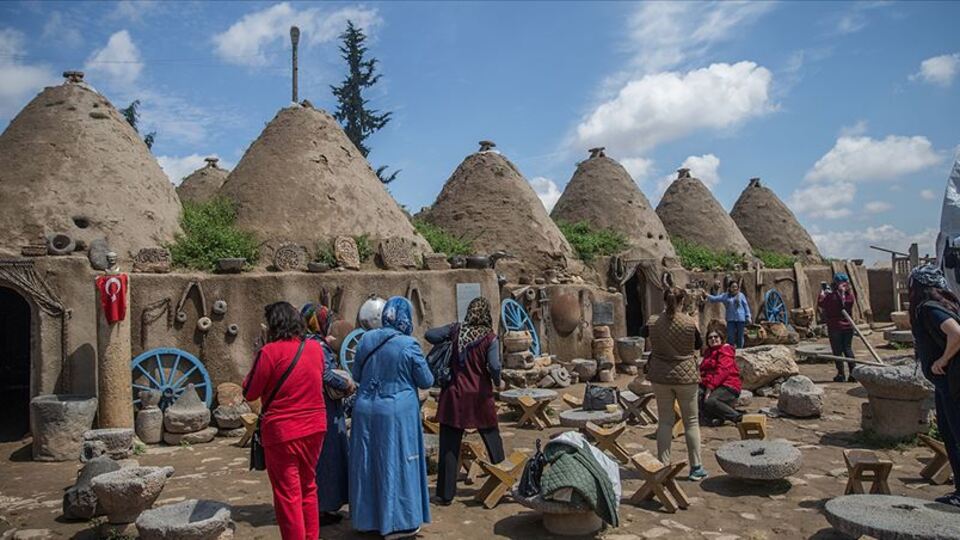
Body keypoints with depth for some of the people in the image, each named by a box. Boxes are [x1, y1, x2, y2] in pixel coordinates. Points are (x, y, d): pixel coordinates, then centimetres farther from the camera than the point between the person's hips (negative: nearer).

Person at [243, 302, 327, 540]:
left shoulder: (270, 351, -15)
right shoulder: (315, 347, 1)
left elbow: (249, 393, -8)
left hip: (282, 431, -5)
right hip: (315, 428, 5)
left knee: (288, 494, 7)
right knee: (308, 487, 21)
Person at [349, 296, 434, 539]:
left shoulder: (366, 339, 0)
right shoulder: (409, 345, -13)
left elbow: (356, 376, 9)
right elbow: (426, 381, -5)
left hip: (365, 411, 5)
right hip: (397, 413, -4)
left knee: (368, 463, 15)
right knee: (396, 464, 7)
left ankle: (368, 518, 27)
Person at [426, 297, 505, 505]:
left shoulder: (455, 330, -2)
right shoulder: (490, 338, -8)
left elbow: (429, 334, -5)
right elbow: (494, 366, -17)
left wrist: (447, 343, 11)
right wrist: (497, 381, 2)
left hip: (454, 395, 1)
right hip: (480, 396, -1)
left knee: (449, 446, 7)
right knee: (492, 438, 20)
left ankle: (445, 494, 12)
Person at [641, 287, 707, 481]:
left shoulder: (654, 323, -6)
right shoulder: (690, 323, -11)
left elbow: (642, 333, 16)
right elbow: (699, 345, 4)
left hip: (661, 377, 2)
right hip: (686, 377, -2)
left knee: (665, 421, 10)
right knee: (691, 421, 10)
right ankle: (696, 467, 14)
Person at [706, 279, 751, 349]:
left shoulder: (741, 295, 6)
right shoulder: (725, 296, 8)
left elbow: (746, 306, 7)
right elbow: (714, 299, 5)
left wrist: (748, 317, 4)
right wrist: (707, 295, -8)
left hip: (741, 319, 0)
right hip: (730, 319, 0)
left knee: (740, 337, 6)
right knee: (730, 337, 0)